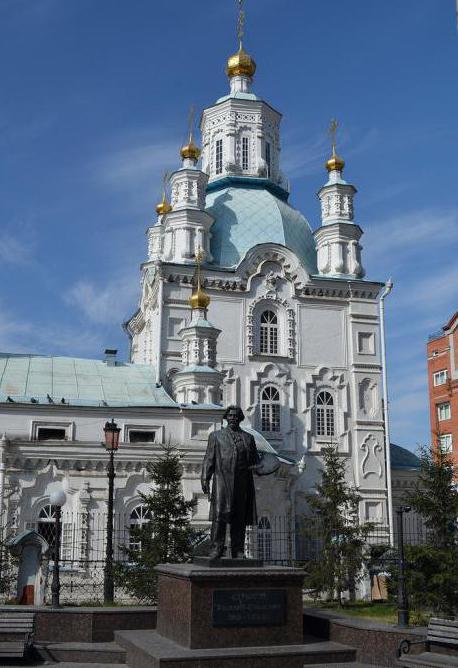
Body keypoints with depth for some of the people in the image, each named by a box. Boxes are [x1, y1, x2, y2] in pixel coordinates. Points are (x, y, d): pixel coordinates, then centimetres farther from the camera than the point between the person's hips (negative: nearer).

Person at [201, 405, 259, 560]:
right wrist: (205, 478, -1)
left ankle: (238, 551, 6)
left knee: (240, 518, 2)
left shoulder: (248, 438, 20)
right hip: (222, 480, -2)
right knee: (219, 515, -11)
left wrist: (255, 467, -2)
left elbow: (255, 460, 21)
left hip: (242, 484, 2)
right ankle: (216, 548, -9)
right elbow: (209, 459, 10)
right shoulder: (216, 436, 16)